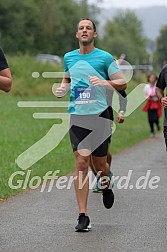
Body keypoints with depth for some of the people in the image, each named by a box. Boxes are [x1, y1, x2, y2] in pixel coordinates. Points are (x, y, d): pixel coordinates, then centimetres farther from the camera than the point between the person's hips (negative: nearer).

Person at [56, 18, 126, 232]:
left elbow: (122, 83, 1)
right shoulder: (69, 57, 10)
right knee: (81, 162, -9)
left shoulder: (105, 57, -1)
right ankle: (83, 216, -7)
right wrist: (62, 87, 5)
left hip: (99, 115, -2)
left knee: (99, 163, 6)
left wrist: (105, 82, -18)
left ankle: (106, 186, 43)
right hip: (77, 116, 2)